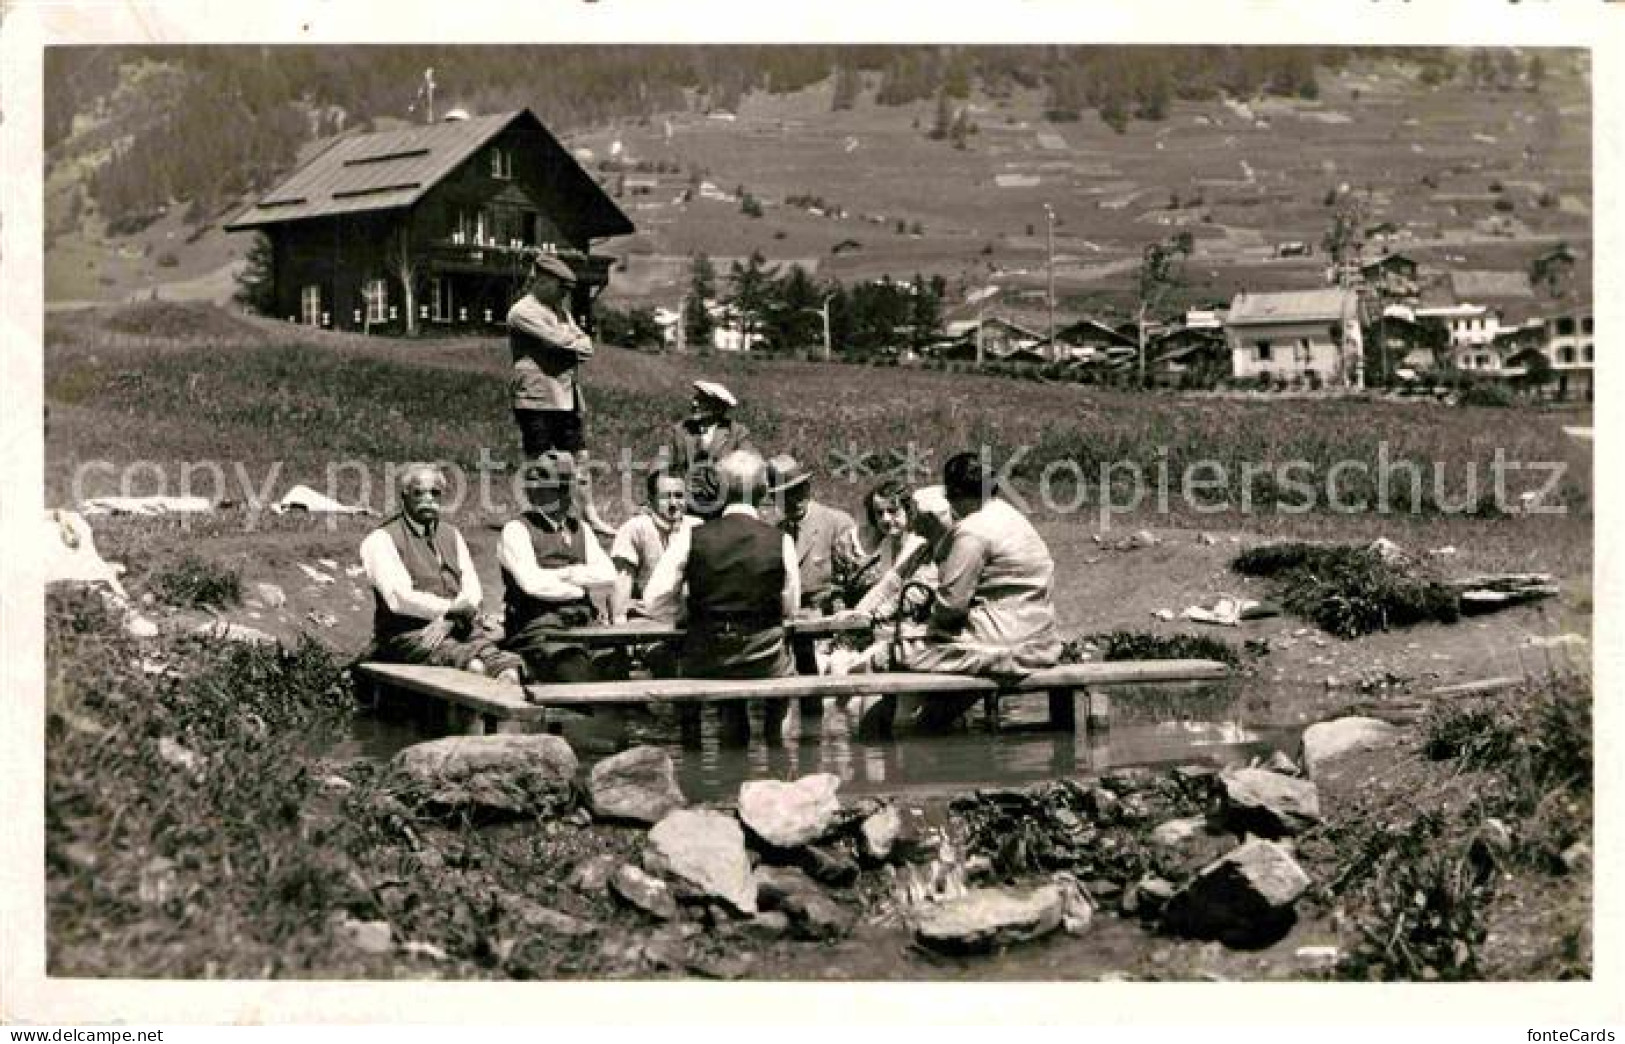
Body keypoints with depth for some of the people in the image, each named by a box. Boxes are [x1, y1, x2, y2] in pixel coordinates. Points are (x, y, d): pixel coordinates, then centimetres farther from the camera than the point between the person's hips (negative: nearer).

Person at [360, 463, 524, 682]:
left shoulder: (451, 535, 23)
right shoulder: (380, 540, 4)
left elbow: (472, 589, 11)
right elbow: (399, 598, -8)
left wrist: (446, 621, -8)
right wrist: (451, 608, -8)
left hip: (458, 629, 5)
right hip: (408, 635, -4)